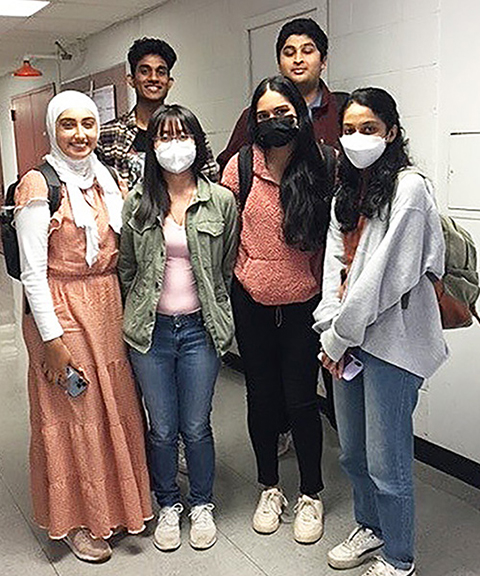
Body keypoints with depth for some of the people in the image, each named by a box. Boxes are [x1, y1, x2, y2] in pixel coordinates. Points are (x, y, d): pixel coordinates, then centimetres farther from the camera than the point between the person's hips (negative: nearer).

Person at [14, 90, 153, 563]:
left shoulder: (107, 178, 9)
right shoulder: (40, 185, -10)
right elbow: (32, 271, -13)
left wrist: (128, 312, 8)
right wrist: (52, 338, -15)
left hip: (108, 306, 6)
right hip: (60, 310, -6)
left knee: (115, 405, 14)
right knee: (72, 414, 6)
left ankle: (119, 504, 34)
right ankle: (76, 520, 26)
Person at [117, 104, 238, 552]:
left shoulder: (221, 200, -1)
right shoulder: (137, 202, 2)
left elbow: (227, 268, 7)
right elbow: (126, 268, 10)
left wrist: (218, 318, 8)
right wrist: (139, 315, 9)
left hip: (200, 329, -1)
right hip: (150, 331, 1)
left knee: (196, 427, 8)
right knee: (162, 429, 10)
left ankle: (202, 506, 32)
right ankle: (168, 507, 33)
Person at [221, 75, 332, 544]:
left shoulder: (318, 170, -4)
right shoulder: (242, 165, -4)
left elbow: (328, 237, 3)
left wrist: (319, 283, 0)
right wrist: (245, 267, 5)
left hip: (303, 303, -1)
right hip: (252, 303, 1)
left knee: (300, 400, 3)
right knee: (261, 396, 12)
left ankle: (311, 495, 26)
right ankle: (269, 489, 32)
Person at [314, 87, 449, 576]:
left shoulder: (409, 188, -11)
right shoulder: (347, 192, 13)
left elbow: (388, 275, -17)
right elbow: (334, 263, 9)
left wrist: (341, 335, -12)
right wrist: (331, 330, -2)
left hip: (390, 342, -7)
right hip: (347, 340, 8)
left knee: (386, 462, 3)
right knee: (352, 453, 19)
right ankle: (369, 528, 43)